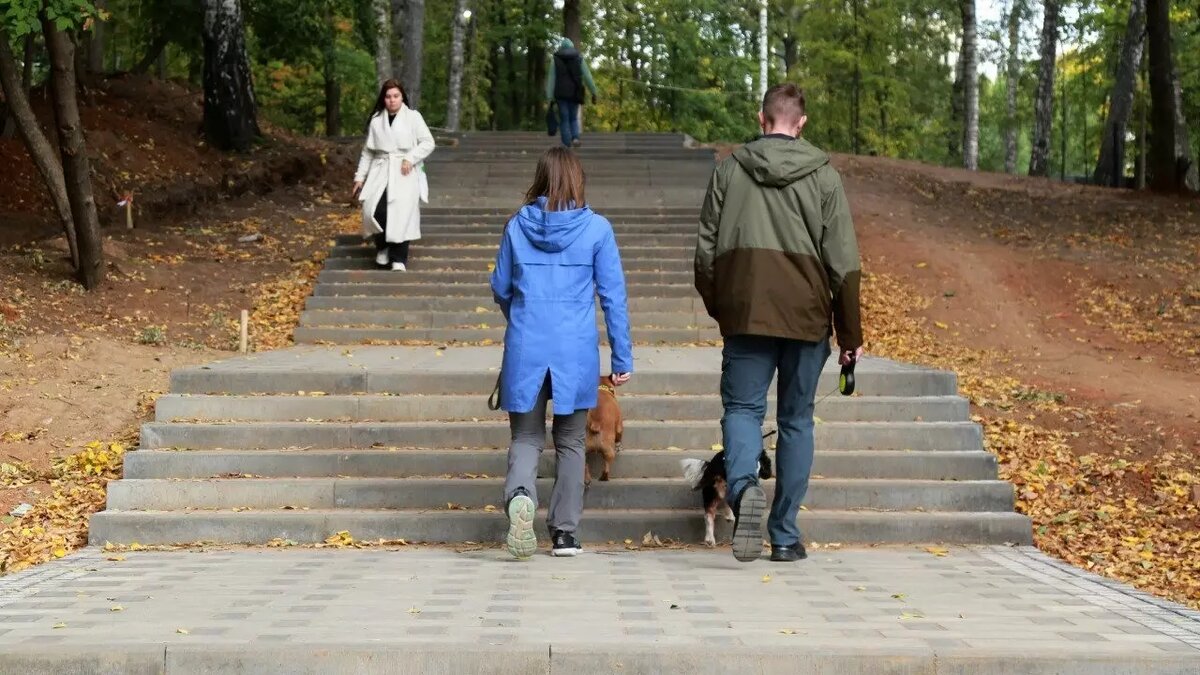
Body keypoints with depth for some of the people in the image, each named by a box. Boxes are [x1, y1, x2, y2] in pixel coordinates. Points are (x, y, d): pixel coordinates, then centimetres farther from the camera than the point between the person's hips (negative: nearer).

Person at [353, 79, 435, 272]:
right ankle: (382, 247, 8)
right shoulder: (376, 120, 14)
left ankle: (399, 258, -11)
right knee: (374, 210, -18)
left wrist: (410, 158, -12)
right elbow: (368, 151, 18)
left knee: (401, 212, -19)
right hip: (380, 171, 3)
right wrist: (360, 176, 12)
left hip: (405, 173, -2)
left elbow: (428, 142, 1)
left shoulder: (413, 117, 5)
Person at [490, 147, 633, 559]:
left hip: (525, 349, 1)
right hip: (577, 352, -1)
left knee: (526, 438, 9)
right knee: (570, 442, 14)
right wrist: (622, 359, 3)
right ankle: (564, 533, 16)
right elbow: (613, 296, -3)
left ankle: (520, 495, -22)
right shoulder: (596, 228, -3)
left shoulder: (517, 226, 2)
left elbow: (500, 290, 11)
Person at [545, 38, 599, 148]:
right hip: (575, 93, 1)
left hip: (561, 93, -1)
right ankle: (575, 138, -13)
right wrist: (594, 92, 6)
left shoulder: (555, 59, 5)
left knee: (564, 120, 4)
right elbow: (587, 76, 2)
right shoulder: (579, 57, 7)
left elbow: (551, 78, -1)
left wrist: (549, 98, -4)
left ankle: (567, 147, -4)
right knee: (573, 118, 14)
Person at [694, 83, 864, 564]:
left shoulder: (730, 170, 4)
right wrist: (850, 335, 5)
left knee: (742, 406, 5)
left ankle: (743, 485, -26)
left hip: (745, 313, 0)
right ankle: (785, 535, 12)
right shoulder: (823, 176, 2)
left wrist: (716, 308, 19)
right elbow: (843, 262, 0)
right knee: (797, 419, 10)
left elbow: (706, 249, 6)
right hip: (806, 316, 1)